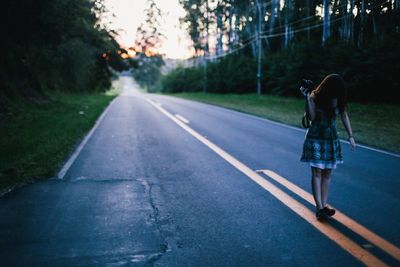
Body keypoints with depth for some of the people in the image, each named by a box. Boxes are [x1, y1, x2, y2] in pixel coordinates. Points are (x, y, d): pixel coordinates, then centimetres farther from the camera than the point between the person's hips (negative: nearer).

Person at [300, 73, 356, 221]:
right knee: (317, 173, -8)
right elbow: (312, 117, -16)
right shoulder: (316, 97, -9)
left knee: (327, 173, 5)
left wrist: (350, 136, -1)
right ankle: (319, 208, -9)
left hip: (332, 139, 3)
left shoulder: (338, 100, -2)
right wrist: (308, 98, -22)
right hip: (316, 138, -3)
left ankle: (324, 205, 12)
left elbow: (344, 116, 3)